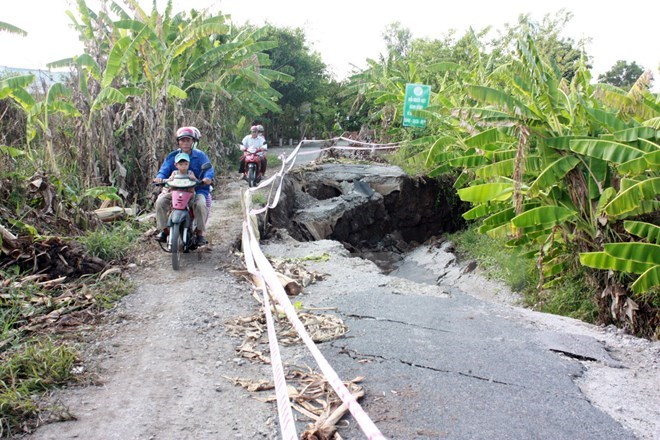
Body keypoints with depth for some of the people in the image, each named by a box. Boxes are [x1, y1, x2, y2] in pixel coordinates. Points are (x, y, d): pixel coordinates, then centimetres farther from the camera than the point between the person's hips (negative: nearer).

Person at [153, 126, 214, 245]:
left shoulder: (200, 155, 1)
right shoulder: (172, 156, 8)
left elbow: (209, 169, -12)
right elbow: (164, 170, -1)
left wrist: (208, 178, -36)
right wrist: (159, 177, -25)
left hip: (197, 189, -3)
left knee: (200, 204, -33)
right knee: (160, 201, -20)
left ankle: (200, 233, -16)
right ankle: (164, 229, -6)